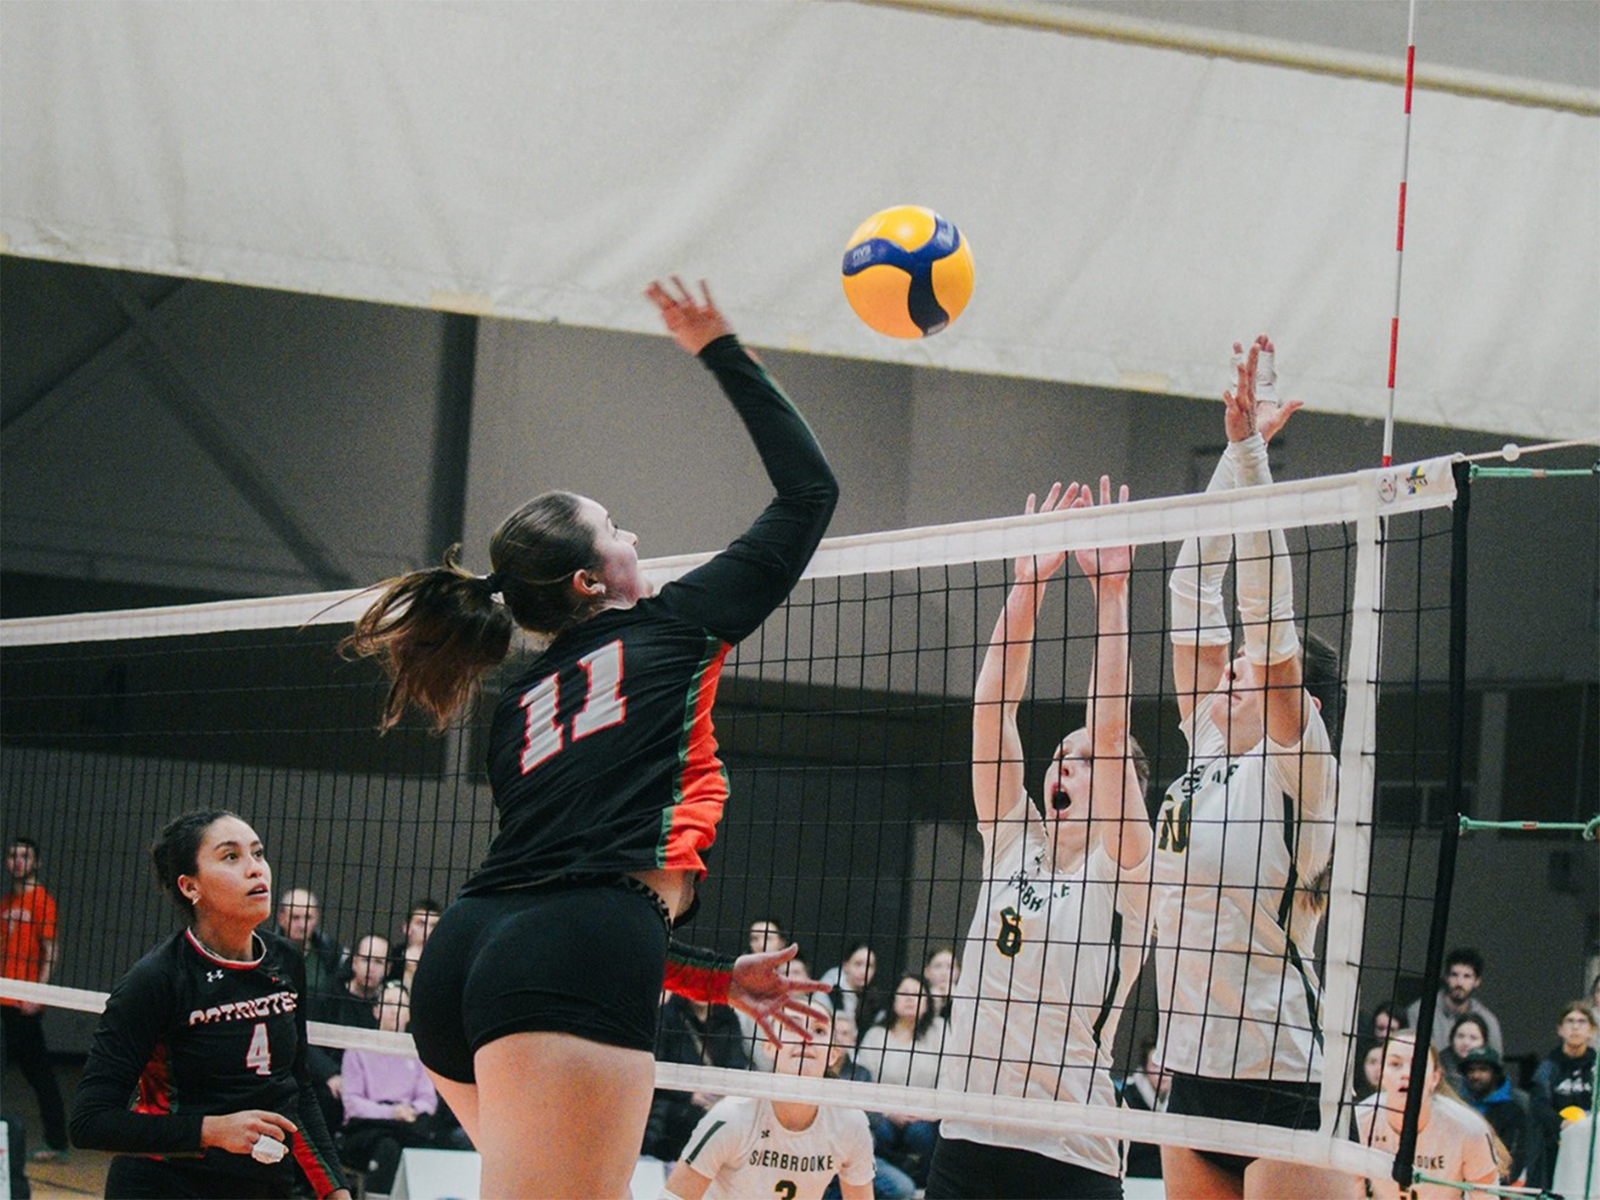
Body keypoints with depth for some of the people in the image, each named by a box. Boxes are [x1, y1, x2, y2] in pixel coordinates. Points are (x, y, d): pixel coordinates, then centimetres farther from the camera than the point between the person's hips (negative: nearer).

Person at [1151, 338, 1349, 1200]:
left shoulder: (1299, 769, -4)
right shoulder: (1209, 755, 14)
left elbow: (1268, 616, -13)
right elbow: (1196, 594, 13)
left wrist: (1250, 450, -14)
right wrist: (1235, 453, 11)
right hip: (1196, 1077, 8)